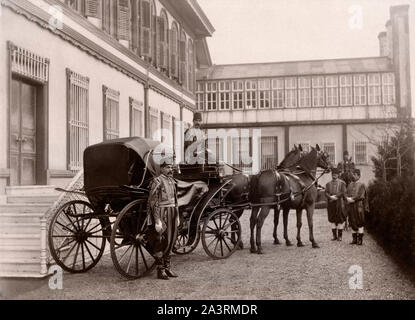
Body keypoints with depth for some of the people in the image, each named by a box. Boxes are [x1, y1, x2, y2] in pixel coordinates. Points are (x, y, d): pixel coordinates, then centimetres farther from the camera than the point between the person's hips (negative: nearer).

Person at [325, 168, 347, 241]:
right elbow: (326, 193, 2)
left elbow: (343, 192, -6)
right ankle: (334, 236, 11)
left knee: (340, 219, -2)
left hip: (339, 203, -3)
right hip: (330, 203, 3)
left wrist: (335, 196, -15)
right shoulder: (328, 184, 12)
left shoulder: (342, 183, 4)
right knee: (332, 219, 4)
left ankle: (340, 236, 4)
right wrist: (331, 197, -16)